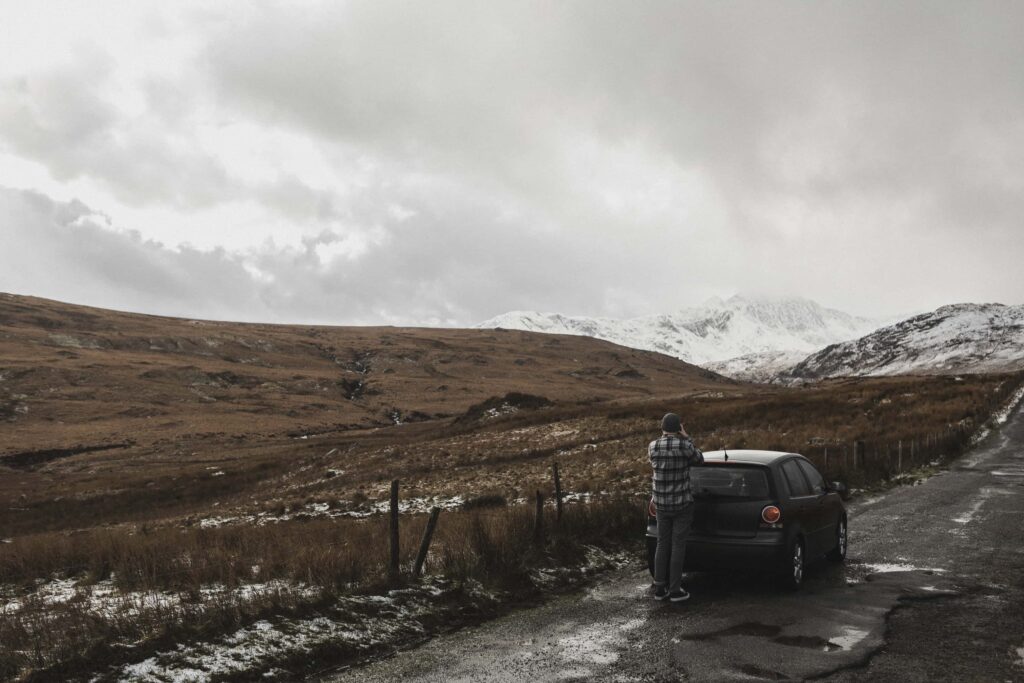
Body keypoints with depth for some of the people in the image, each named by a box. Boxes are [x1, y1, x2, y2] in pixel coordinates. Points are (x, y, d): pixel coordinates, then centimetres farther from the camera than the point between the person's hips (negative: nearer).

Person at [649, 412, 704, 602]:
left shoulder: (652, 446, -4)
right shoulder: (684, 446, -18)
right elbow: (699, 459, 3)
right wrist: (686, 438, 4)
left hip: (661, 504, 4)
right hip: (682, 503, -4)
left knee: (662, 545, 13)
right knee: (678, 546, 4)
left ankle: (660, 588, 16)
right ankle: (675, 590, 9)